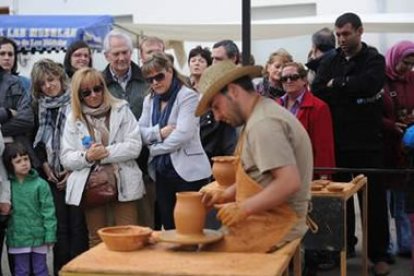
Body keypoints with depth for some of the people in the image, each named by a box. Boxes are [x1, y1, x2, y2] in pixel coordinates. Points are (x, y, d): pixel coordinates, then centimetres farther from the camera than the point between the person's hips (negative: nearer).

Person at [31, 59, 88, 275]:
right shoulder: (39, 106, 11)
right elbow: (38, 140, 14)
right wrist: (45, 166, 1)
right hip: (52, 174, 3)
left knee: (77, 224, -6)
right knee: (59, 224, 2)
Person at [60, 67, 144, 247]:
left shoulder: (121, 110, 4)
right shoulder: (73, 119, 8)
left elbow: (134, 146, -5)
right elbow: (66, 159, 2)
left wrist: (106, 153, -15)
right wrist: (86, 157, -17)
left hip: (122, 185, -2)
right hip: (90, 188, 2)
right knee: (97, 241, 11)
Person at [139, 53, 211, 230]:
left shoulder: (188, 97, -9)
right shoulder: (149, 100, 12)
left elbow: (183, 134, -18)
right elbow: (140, 132, 5)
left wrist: (154, 148, -7)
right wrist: (159, 132, -14)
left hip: (188, 173, -6)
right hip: (162, 173, 6)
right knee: (169, 228, 11)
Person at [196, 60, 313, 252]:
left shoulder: (263, 124, -17)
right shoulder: (260, 115, 15)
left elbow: (289, 182, -25)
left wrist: (243, 208, -19)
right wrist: (226, 194, 9)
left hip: (274, 226, -10)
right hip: (266, 219, 10)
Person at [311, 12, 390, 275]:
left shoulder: (374, 59, -1)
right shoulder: (330, 62, 9)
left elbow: (369, 84, -21)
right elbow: (317, 92, -5)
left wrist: (336, 84, -9)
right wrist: (354, 94, -12)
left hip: (367, 143, -3)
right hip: (338, 142, 3)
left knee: (374, 199, 3)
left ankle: (379, 254, 13)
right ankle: (345, 246, 26)